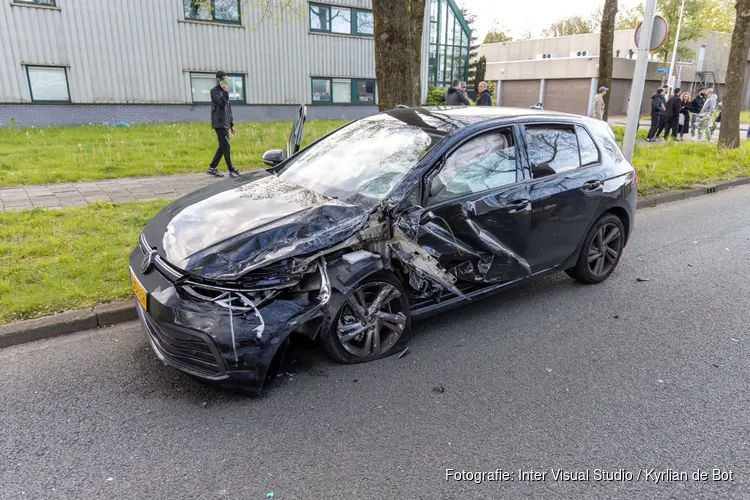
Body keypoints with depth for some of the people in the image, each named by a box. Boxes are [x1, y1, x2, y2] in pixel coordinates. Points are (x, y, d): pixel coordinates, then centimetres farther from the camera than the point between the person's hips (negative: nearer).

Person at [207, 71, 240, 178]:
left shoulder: (224, 91, 20)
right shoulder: (214, 91, -5)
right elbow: (222, 103, -21)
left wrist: (232, 124, 18)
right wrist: (226, 92, -11)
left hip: (225, 124, 8)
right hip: (219, 123, -8)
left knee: (223, 147, 8)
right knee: (226, 147, -9)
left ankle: (212, 168, 14)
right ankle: (231, 170, -8)